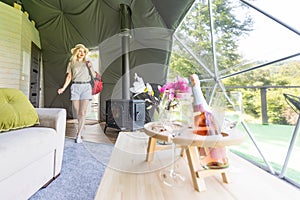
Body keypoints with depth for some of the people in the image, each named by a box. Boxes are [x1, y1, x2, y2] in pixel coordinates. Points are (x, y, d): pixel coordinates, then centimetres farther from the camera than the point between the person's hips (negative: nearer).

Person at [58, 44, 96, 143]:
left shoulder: (87, 63, 16)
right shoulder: (71, 63, 14)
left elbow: (94, 75, 11)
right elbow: (69, 77, 9)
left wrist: (90, 67, -5)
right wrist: (63, 88, -3)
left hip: (86, 87, 0)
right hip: (75, 87, 1)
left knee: (83, 112, -8)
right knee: (77, 113, 1)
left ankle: (79, 135, -2)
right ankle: (80, 130, 24)